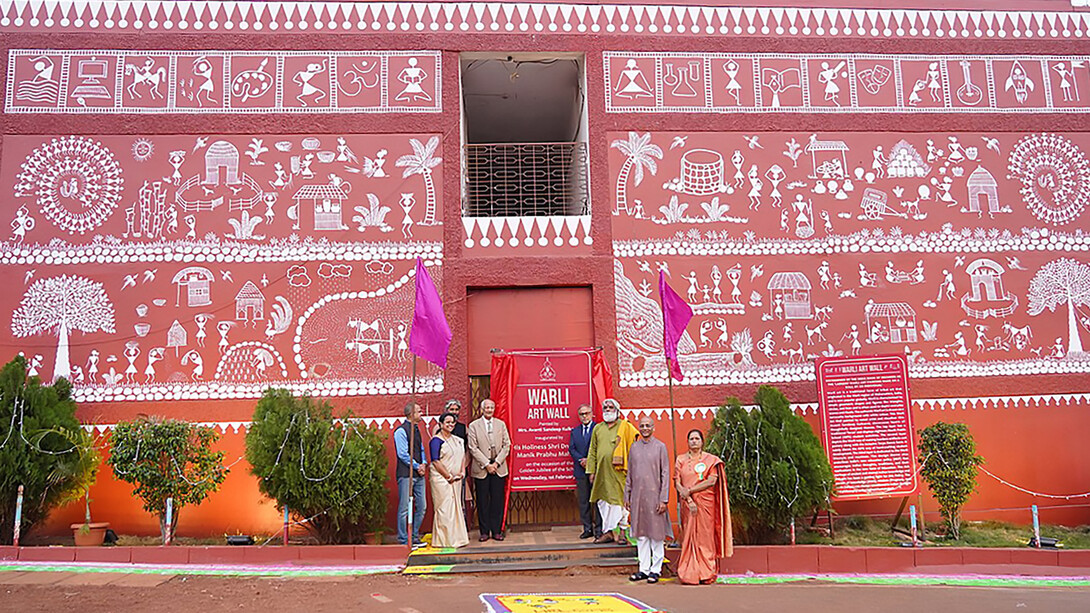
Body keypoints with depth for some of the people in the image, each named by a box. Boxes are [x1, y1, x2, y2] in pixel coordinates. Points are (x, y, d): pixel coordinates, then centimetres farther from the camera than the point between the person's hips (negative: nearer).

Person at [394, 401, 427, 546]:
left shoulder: (416, 429, 16)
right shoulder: (401, 431, -9)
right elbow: (403, 454, -13)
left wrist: (423, 464, 6)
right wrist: (417, 466, -9)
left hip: (419, 474, 8)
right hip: (406, 474, -8)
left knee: (421, 507, 9)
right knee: (404, 508, -4)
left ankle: (415, 537, 20)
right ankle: (403, 540, 3)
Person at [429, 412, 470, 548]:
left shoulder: (457, 440, 14)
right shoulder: (436, 440, -9)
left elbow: (462, 456, 19)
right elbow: (435, 461, -14)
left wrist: (462, 472, 2)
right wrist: (449, 476, -13)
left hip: (455, 480, 7)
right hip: (441, 479, -7)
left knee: (456, 507, 9)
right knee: (445, 508, -6)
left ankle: (457, 538, 17)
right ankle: (445, 540, 1)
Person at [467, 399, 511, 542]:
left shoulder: (501, 424, 9)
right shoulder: (473, 426, 1)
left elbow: (507, 445, 5)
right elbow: (473, 448, -4)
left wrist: (496, 463, -6)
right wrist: (487, 464, -10)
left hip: (499, 468, 2)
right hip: (481, 468, -2)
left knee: (498, 500, 3)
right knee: (483, 501, 1)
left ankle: (497, 531, 10)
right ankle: (484, 531, 9)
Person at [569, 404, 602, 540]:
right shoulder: (575, 431, 15)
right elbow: (571, 448, 6)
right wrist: (581, 459, -10)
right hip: (581, 471, 4)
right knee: (583, 501, 6)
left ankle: (598, 528, 6)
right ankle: (587, 528, 12)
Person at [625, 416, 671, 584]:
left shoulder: (660, 447, -2)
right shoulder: (634, 447, 10)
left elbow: (665, 474, -4)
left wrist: (664, 499, -9)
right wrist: (627, 496, 10)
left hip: (654, 496, -4)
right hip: (637, 496, 4)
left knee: (656, 533, 2)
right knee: (640, 534, 8)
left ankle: (656, 569, 11)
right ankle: (643, 568, 17)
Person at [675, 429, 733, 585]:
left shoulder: (711, 460, 5)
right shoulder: (681, 459, 10)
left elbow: (711, 481, -6)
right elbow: (677, 482, 2)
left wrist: (689, 490, -11)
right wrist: (689, 500, -12)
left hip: (706, 502, -1)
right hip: (687, 503, 1)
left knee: (705, 535, -2)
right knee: (689, 535, -1)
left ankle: (706, 573, 3)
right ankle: (689, 574, 2)